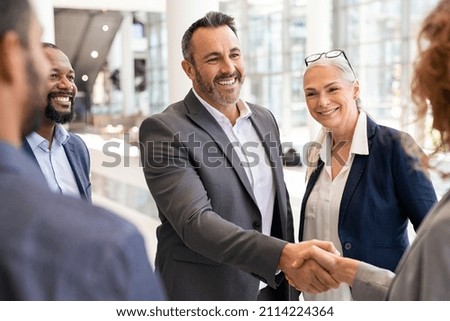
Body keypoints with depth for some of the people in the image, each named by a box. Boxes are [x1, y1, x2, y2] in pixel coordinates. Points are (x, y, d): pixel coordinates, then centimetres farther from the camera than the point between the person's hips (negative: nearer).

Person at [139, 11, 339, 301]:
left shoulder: (265, 119, 4)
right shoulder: (163, 130, -16)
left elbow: (280, 205, 11)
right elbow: (194, 222, -26)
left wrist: (293, 271, 8)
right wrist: (283, 255, -37)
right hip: (203, 293, -5)